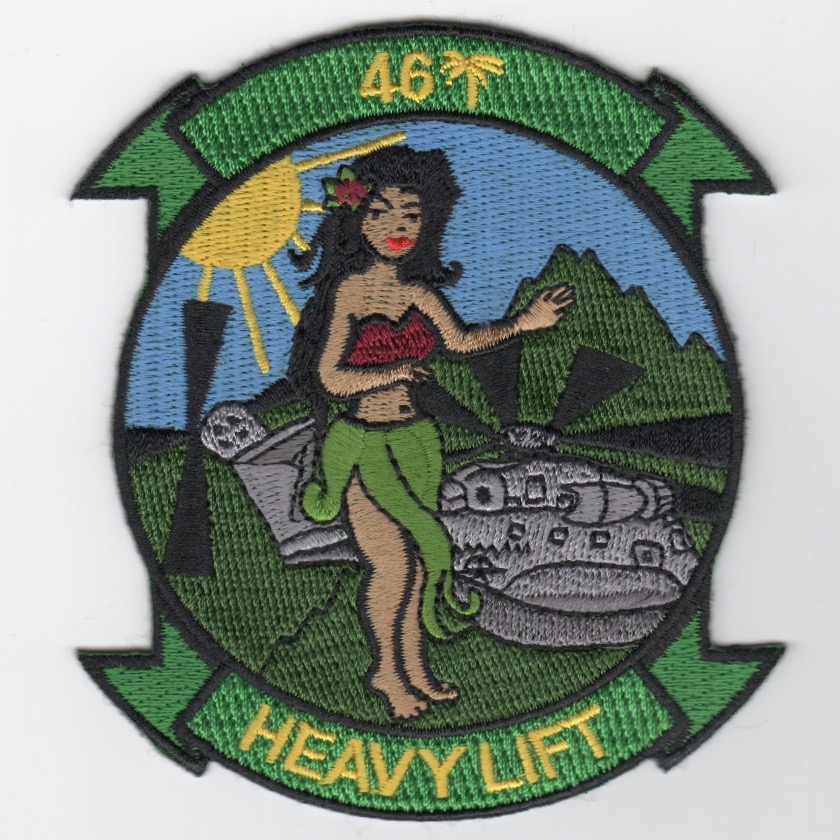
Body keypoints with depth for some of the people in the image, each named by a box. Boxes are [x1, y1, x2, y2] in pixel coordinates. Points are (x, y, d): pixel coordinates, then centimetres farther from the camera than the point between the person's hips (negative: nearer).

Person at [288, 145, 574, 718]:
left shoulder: (418, 293, 3)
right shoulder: (349, 290, -12)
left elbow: (461, 341, 19)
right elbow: (330, 376, -15)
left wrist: (524, 323, 10)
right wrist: (397, 373, -21)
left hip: (414, 436, 6)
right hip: (364, 440, -6)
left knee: (418, 554, 9)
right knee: (391, 560, -6)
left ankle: (413, 667, 23)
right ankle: (386, 671, 14)